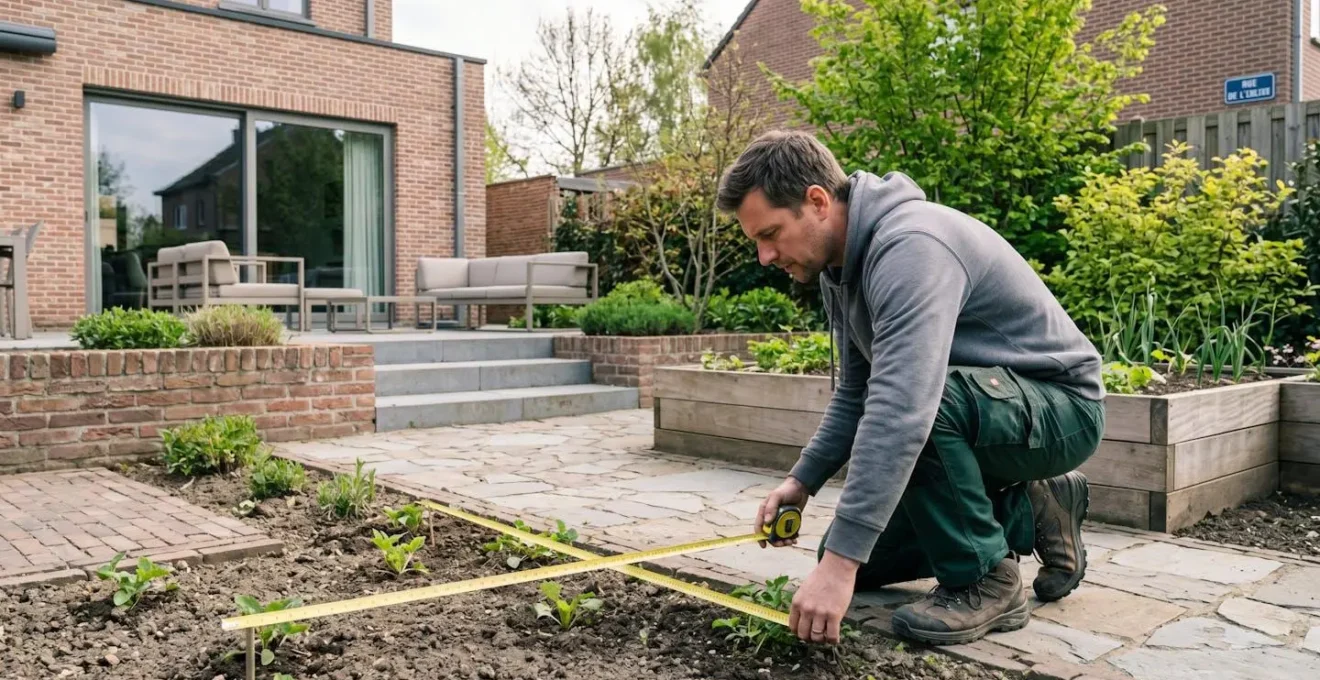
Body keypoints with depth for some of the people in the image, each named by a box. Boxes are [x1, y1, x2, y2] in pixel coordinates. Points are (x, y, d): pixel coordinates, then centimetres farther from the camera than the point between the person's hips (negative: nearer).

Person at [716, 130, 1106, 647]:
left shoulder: (910, 246, -30)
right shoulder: (840, 262, 1)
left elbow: (902, 407, -41)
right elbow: (856, 393, 10)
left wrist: (839, 561, -42)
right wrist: (802, 480, -1)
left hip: (1061, 408, -9)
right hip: (977, 415, 9)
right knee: (854, 556, 7)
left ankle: (985, 580, -10)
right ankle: (1030, 513, 15)